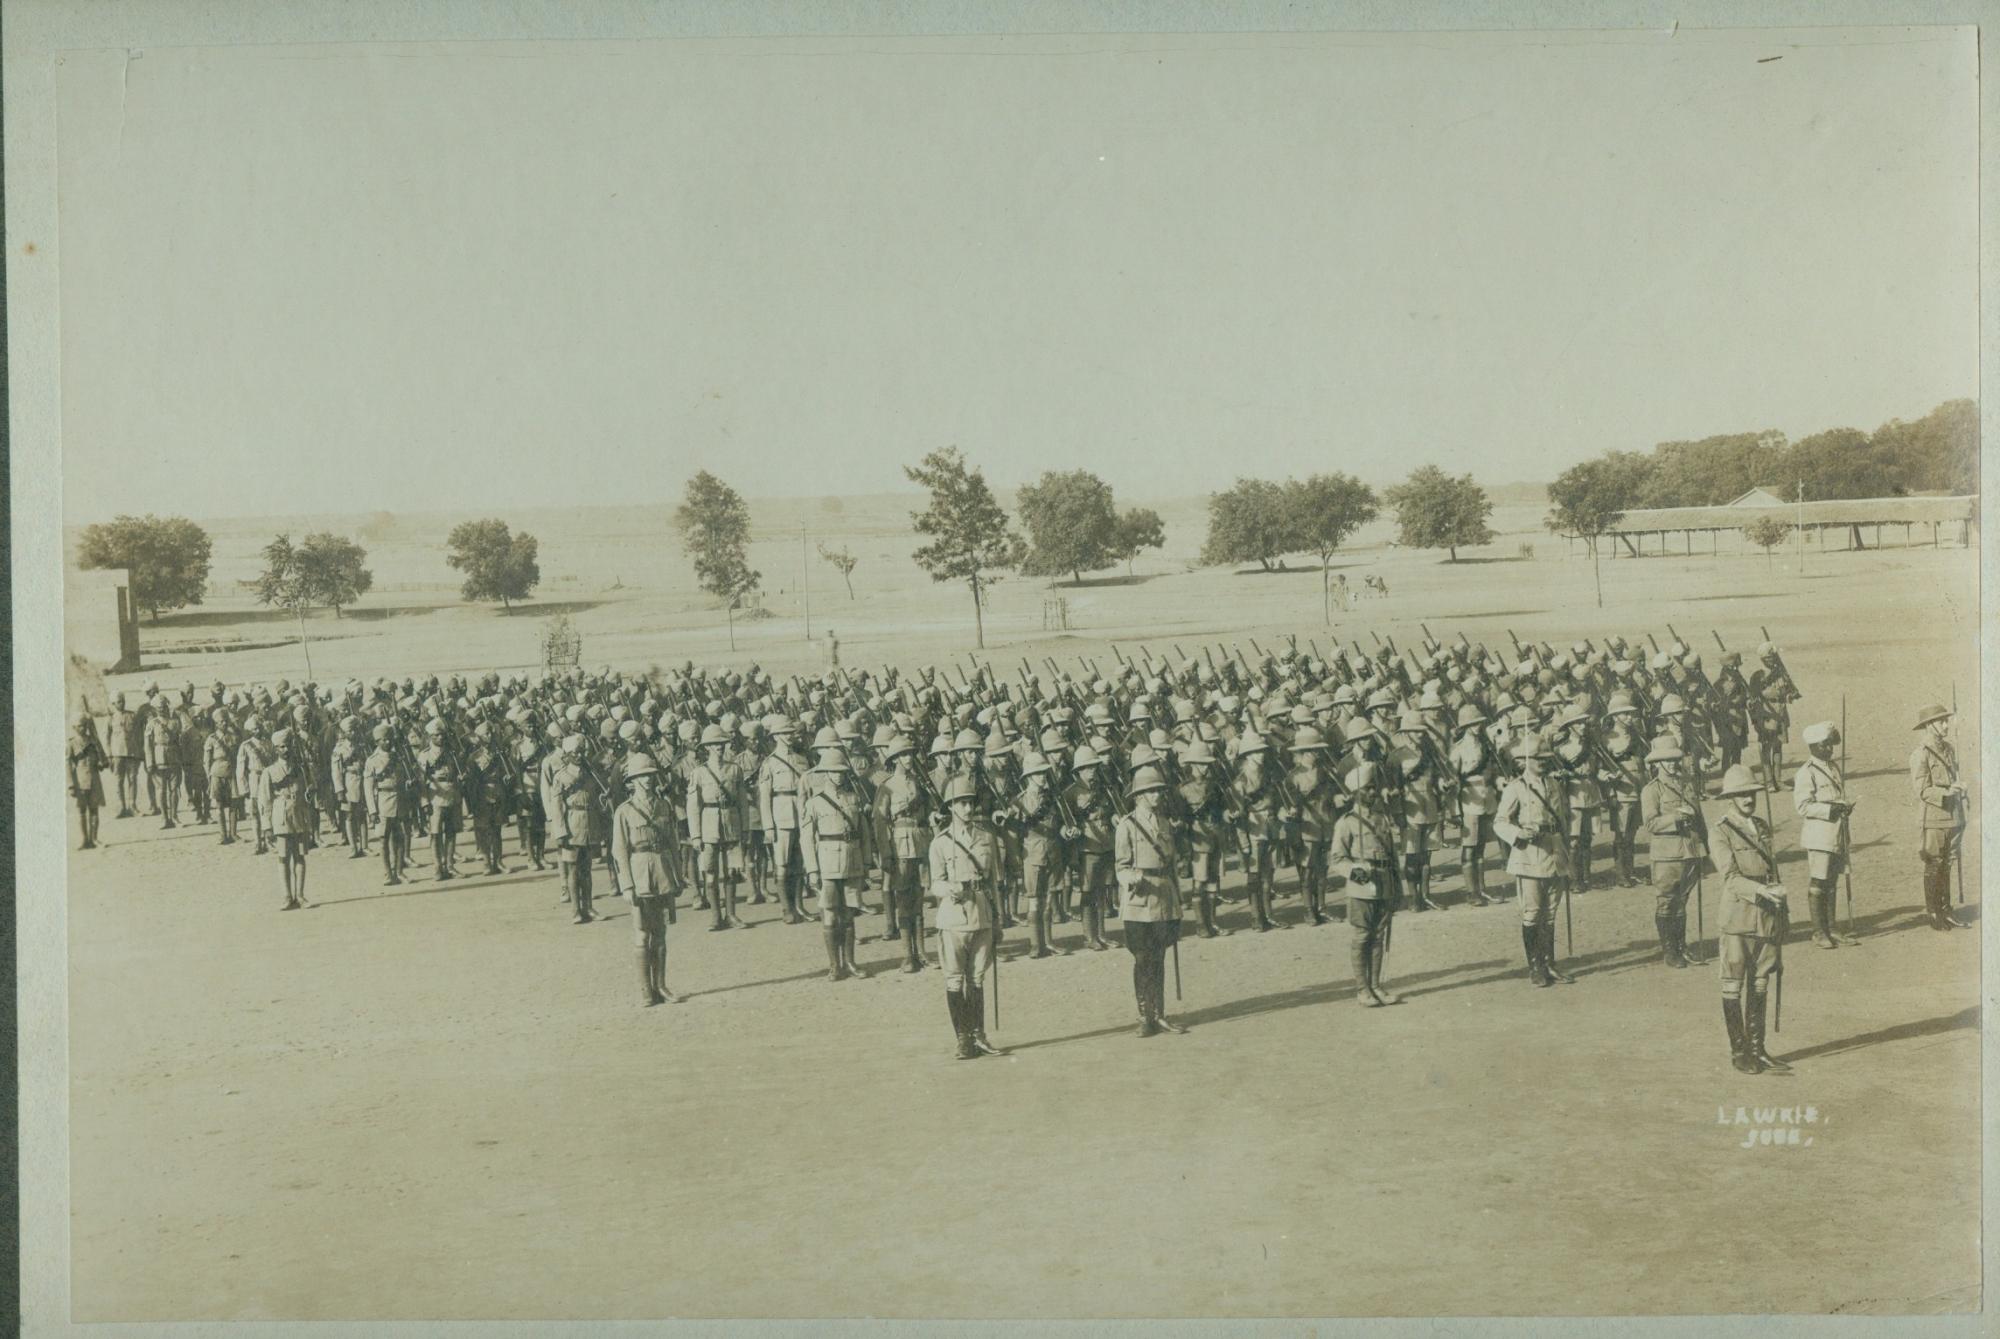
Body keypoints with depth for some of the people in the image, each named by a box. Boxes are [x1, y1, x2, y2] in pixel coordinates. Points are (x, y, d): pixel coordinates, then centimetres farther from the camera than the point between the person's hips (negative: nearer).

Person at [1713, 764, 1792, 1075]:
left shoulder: (1762, 827, 14)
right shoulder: (1722, 831, -7)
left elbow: (1773, 871, 20)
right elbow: (1731, 877, -17)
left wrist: (1783, 909, 16)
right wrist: (1760, 890, -31)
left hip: (1768, 917, 6)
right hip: (1739, 917, -6)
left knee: (1759, 985, 11)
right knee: (1734, 987, 0)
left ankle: (1757, 1049, 19)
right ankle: (1738, 1052, 8)